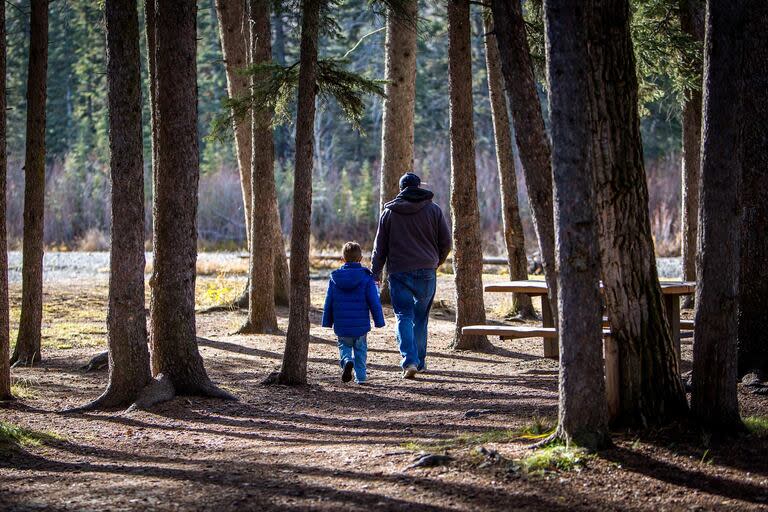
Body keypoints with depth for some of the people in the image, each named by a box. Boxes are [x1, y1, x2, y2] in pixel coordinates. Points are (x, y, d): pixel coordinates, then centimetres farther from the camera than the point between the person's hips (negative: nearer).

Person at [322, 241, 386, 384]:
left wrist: (327, 321, 14)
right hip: (361, 325, -1)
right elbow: (374, 302, -6)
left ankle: (347, 361, -14)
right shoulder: (366, 277, -7)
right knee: (360, 349, 16)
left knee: (344, 346, 16)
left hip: (341, 326, 1)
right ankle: (360, 376, 14)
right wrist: (379, 321, 3)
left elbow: (329, 302, 5)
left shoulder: (335, 277, 0)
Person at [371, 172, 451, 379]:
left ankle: (410, 361, -18)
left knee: (404, 317, -2)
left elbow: (380, 246, 6)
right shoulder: (433, 210, 4)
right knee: (421, 317, 14)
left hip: (399, 271, -1)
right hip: (426, 272, 1)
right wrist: (437, 262, 23)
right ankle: (420, 361, 19)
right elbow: (446, 242, 6)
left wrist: (376, 272, 14)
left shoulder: (389, 212, 3)